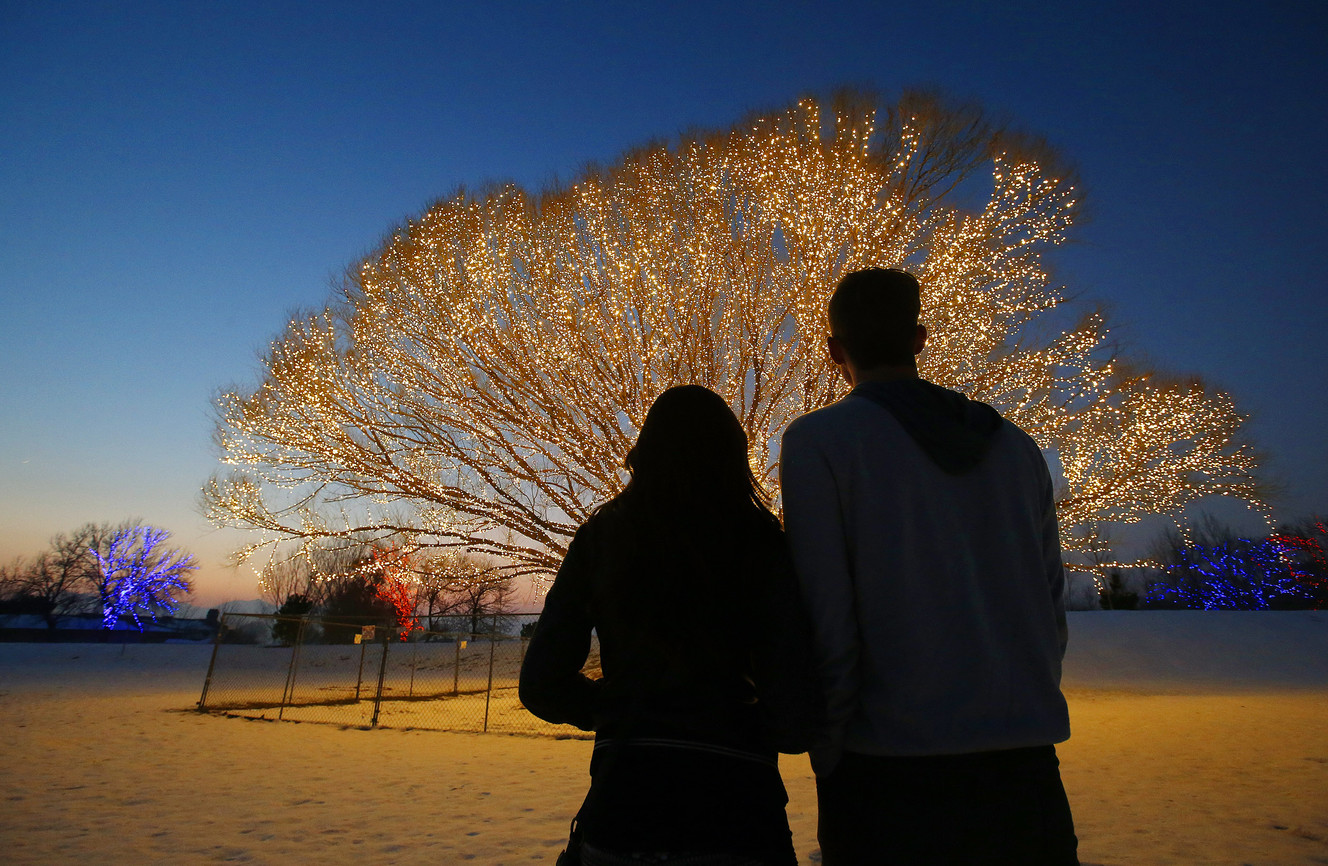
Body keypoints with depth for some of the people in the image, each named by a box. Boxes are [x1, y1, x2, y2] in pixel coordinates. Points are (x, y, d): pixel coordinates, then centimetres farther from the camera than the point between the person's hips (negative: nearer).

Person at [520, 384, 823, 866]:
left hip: (619, 807, 2)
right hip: (734, 806, -1)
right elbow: (796, 718, -13)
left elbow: (542, 687, 1)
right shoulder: (761, 546, -9)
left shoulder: (599, 538, -2)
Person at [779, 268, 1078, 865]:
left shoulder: (816, 440, -7)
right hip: (1028, 771, 5)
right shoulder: (1015, 446, 10)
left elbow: (825, 627, -13)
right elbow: (1050, 612, 11)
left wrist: (829, 763, -3)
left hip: (894, 774, -5)